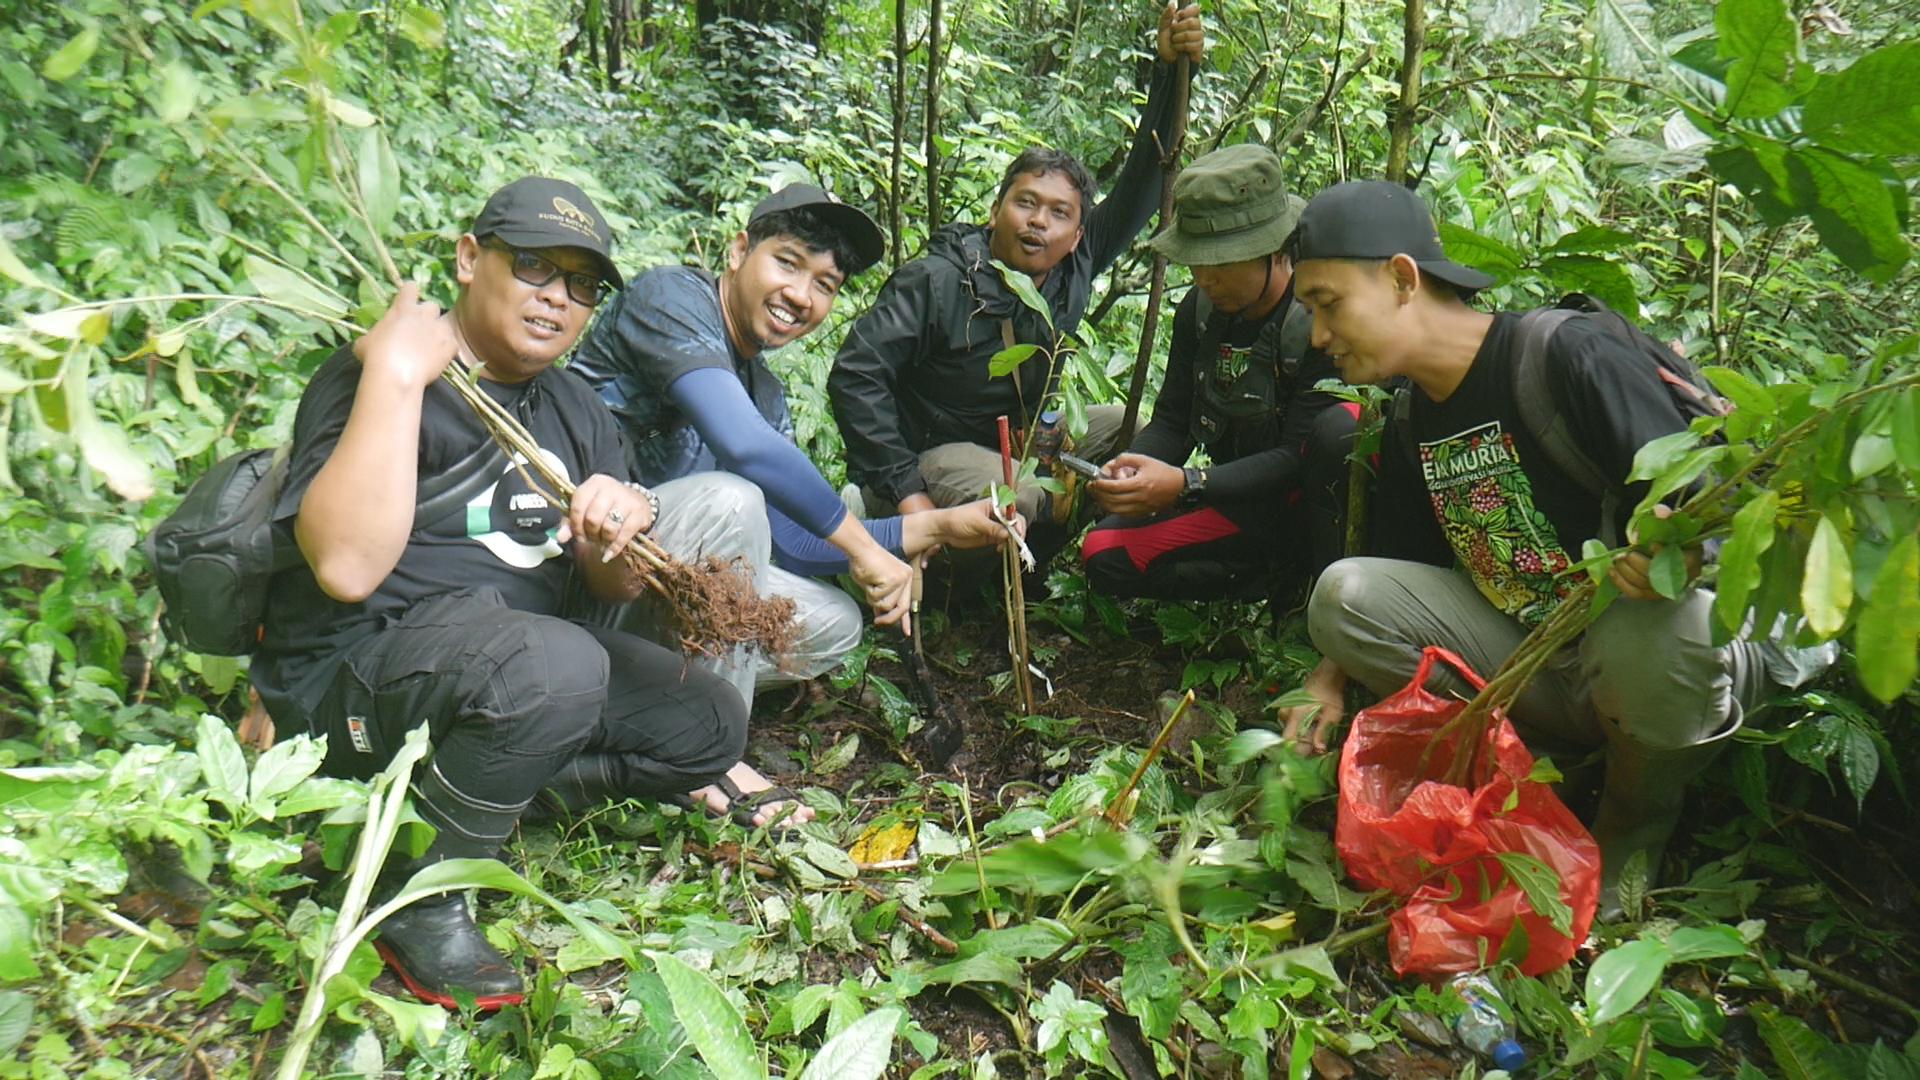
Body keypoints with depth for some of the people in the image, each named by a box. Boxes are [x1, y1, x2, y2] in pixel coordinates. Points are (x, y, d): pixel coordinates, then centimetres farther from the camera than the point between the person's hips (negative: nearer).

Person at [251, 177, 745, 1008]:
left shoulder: (574, 410, 11)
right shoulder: (371, 376, -12)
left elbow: (620, 584, 8)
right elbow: (347, 567, -29)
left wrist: (621, 531, -15)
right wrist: (397, 377, -30)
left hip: (521, 652, 8)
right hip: (352, 673, -7)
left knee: (710, 728, -4)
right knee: (553, 663, -36)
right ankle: (417, 897, -14)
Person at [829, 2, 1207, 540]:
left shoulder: (1076, 266, -5)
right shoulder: (935, 283, -21)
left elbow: (1138, 190, -3)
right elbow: (855, 376, -24)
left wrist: (1169, 70, -15)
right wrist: (904, 490, -28)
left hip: (1020, 436, 8)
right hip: (930, 452, -8)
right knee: (1017, 505, -35)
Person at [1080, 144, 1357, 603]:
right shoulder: (1200, 309, -2)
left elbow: (1297, 456, -25)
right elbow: (1171, 423, 2)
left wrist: (1185, 485, -34)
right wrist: (1126, 471, -21)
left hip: (1313, 500, -5)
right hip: (1244, 503, 6)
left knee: (1342, 425, -37)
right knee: (1103, 553, -10)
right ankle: (1284, 574, -4)